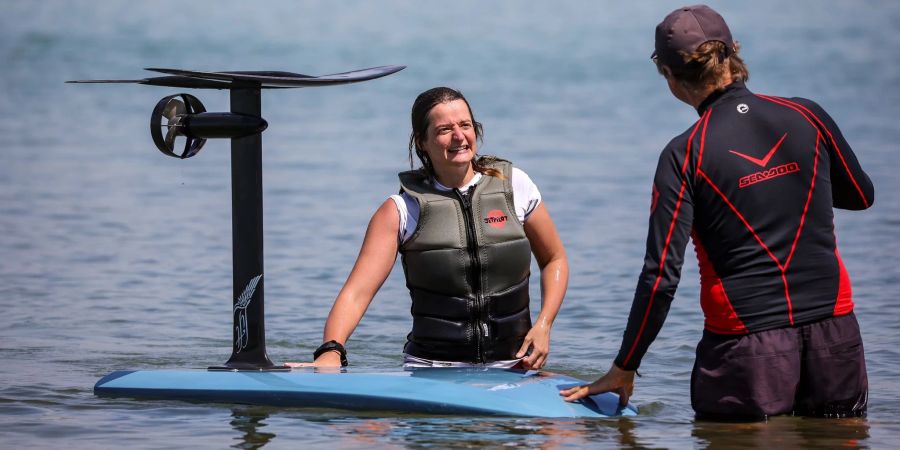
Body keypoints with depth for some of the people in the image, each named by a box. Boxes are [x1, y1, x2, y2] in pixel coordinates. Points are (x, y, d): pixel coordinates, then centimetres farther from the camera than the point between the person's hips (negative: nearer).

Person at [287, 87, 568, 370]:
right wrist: (331, 351, -30)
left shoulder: (513, 185, 5)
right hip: (430, 369, -1)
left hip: (512, 367, 1)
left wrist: (543, 325, 2)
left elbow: (554, 259, 18)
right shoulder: (402, 210, -1)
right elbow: (358, 291, -11)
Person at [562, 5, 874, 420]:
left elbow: (661, 275, -10)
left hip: (746, 346, -3)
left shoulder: (685, 155, -8)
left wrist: (623, 369, -2)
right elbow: (861, 195, 19)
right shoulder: (805, 116, 2)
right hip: (833, 332, 3)